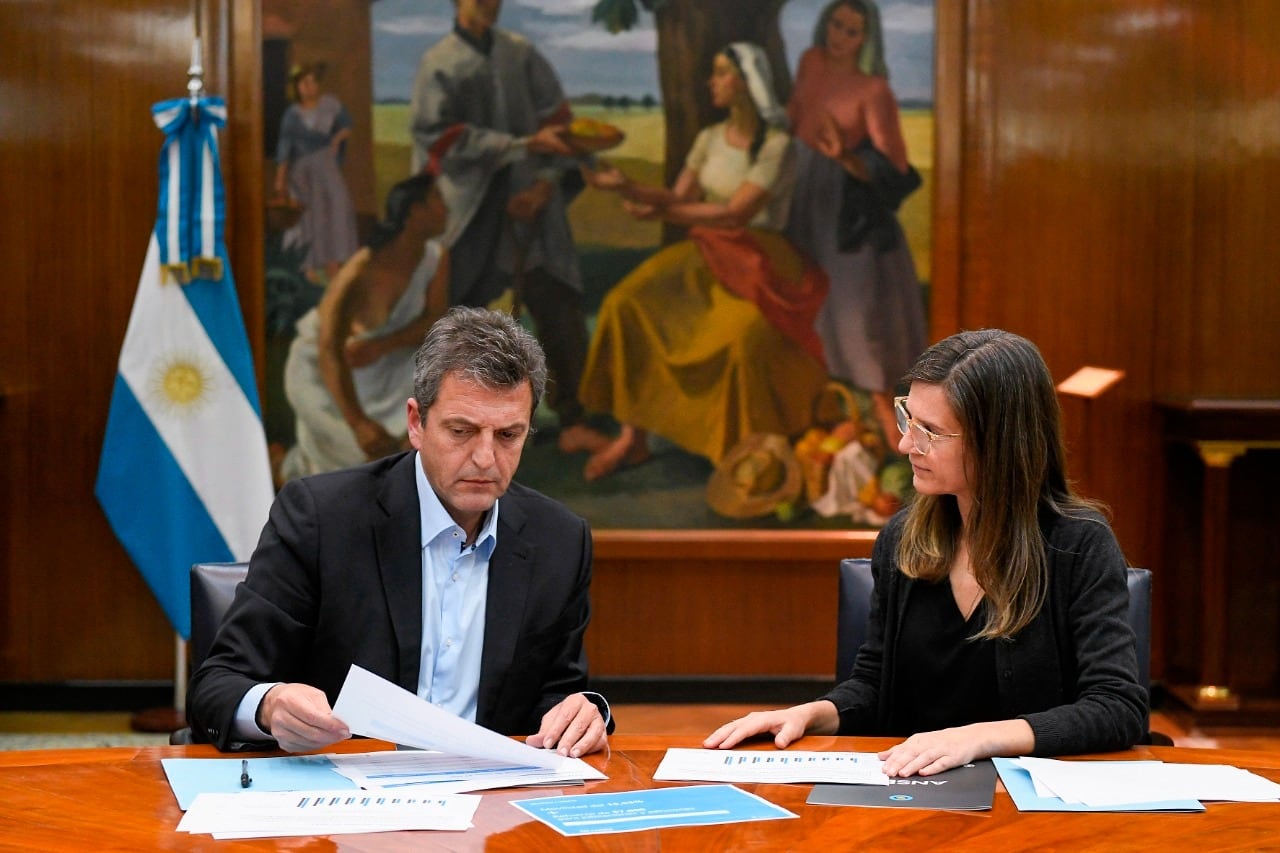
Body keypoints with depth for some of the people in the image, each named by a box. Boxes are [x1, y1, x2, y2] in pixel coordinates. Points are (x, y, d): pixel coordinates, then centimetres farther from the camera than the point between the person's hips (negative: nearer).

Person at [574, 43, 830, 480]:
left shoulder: (776, 144, -10)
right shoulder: (709, 139, 9)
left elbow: (736, 212, -18)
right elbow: (680, 197, 3)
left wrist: (661, 213, -19)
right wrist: (628, 188, -15)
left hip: (757, 262, -6)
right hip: (707, 255, 6)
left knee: (746, 333, -36)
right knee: (628, 304, -17)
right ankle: (632, 435, -14)